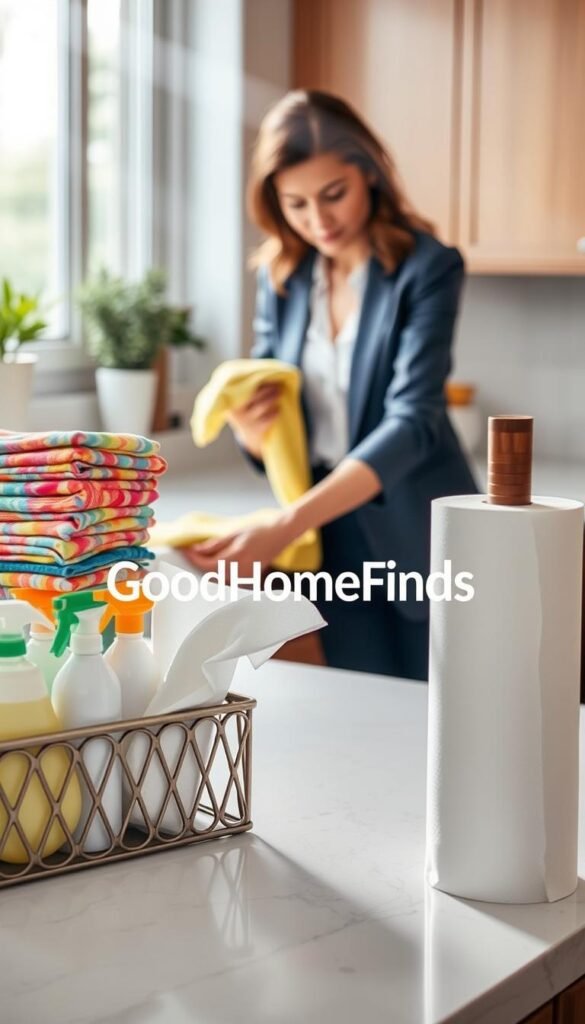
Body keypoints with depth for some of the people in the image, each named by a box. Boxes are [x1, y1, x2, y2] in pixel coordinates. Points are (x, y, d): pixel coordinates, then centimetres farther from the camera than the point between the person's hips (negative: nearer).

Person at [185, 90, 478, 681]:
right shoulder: (281, 276, 1)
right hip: (337, 541, 4)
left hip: (419, 540, -3)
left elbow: (412, 423, -25)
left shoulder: (427, 268, -14)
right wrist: (248, 427, -22)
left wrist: (285, 528, -37)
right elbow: (266, 430, 5)